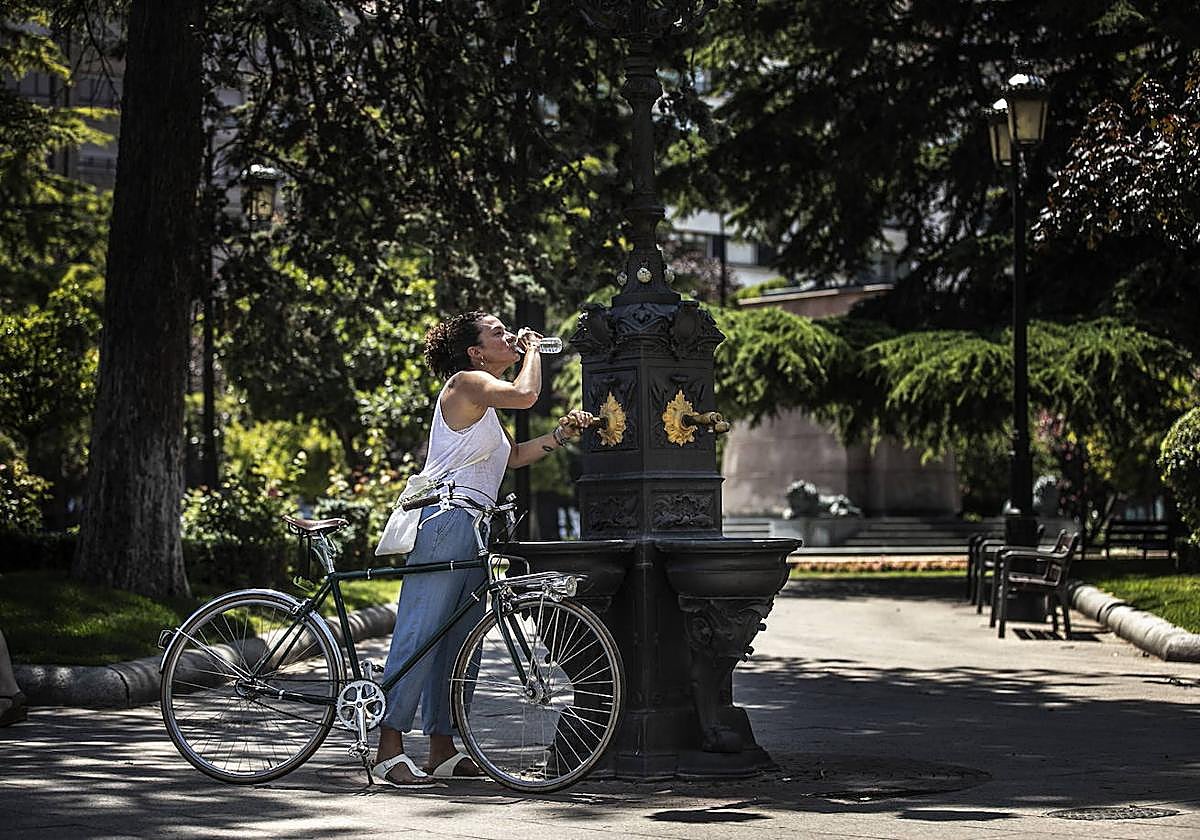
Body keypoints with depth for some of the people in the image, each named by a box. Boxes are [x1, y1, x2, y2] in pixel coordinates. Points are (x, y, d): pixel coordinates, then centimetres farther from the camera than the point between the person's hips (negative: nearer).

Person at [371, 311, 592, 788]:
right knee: (420, 633, -12)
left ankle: (442, 750, 12)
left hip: (474, 526, 10)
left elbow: (514, 456, 26)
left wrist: (562, 434, 14)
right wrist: (532, 349, -4)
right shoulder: (467, 381, -6)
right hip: (446, 519, -10)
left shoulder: (481, 401, 25)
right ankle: (390, 749, -14)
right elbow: (525, 395, -22)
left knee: (458, 641, 8)